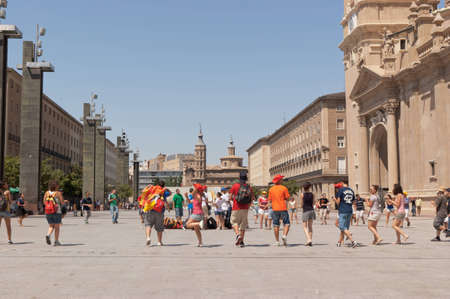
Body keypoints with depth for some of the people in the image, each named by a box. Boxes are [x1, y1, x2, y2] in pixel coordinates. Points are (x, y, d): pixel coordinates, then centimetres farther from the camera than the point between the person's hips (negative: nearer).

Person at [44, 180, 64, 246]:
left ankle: (48, 235, -11)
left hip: (48, 213, 3)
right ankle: (56, 241, 9)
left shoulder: (47, 193, 1)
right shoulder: (58, 193, -8)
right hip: (57, 212, -3)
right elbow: (62, 202, -7)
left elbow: (44, 202, 3)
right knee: (57, 227, 9)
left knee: (51, 226, 16)